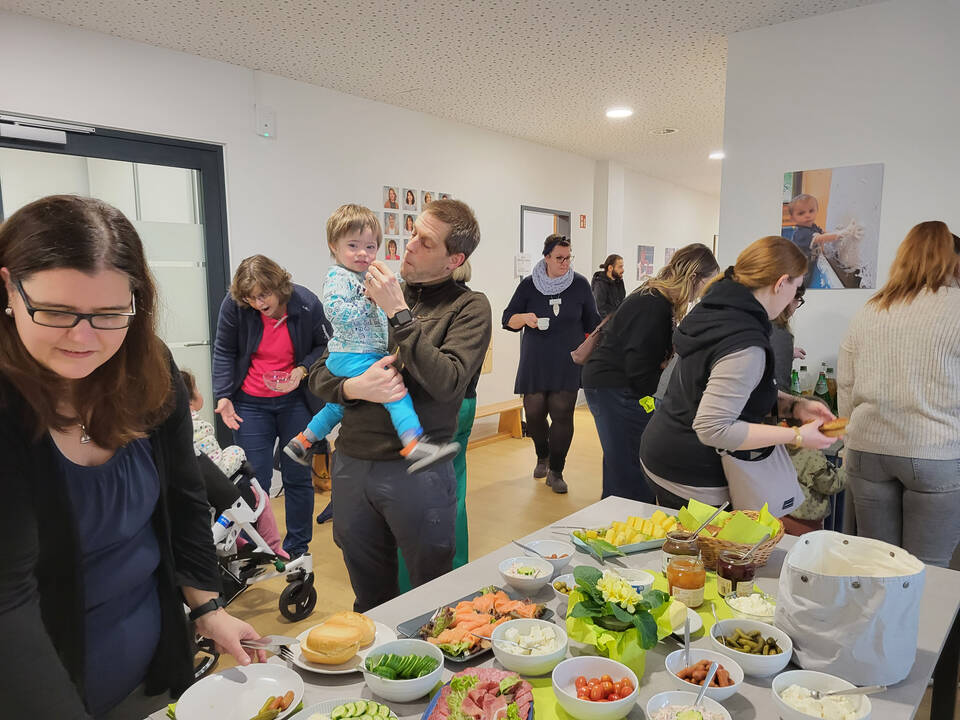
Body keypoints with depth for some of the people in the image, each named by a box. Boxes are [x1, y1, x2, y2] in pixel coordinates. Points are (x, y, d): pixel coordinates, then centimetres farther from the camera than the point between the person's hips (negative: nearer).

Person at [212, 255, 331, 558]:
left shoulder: (307, 304, -14)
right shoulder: (233, 305, -13)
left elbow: (325, 346, 1)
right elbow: (224, 352, -1)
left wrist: (302, 370, -16)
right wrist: (223, 396, -10)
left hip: (296, 402, 0)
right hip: (250, 404, 0)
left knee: (298, 477, 8)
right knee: (255, 481, 2)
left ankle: (297, 548, 25)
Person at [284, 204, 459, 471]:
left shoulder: (367, 277, 20)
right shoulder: (337, 277, -9)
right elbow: (336, 310, -26)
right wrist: (368, 300, -22)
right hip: (353, 356, -11)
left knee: (340, 403, 25)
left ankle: (303, 441, 40)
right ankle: (414, 446, -39)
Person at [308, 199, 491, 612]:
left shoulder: (468, 307, -4)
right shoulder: (374, 295, 9)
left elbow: (448, 383, -20)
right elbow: (318, 374, 9)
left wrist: (400, 314, -17)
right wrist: (354, 388, -12)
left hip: (418, 473, -4)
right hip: (351, 465, 4)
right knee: (370, 599, 21)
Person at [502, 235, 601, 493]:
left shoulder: (580, 284, 2)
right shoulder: (529, 285, 1)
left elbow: (592, 322, 12)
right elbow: (508, 319, 4)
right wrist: (525, 318, -16)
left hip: (568, 364, 0)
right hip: (535, 363, 1)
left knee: (562, 414, -6)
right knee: (534, 412, 2)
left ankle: (555, 472, 9)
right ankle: (542, 457, 31)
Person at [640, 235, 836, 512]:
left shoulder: (715, 307, 2)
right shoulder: (745, 347, -27)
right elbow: (712, 429, -29)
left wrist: (794, 406, 2)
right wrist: (796, 436, -22)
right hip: (693, 484, -9)